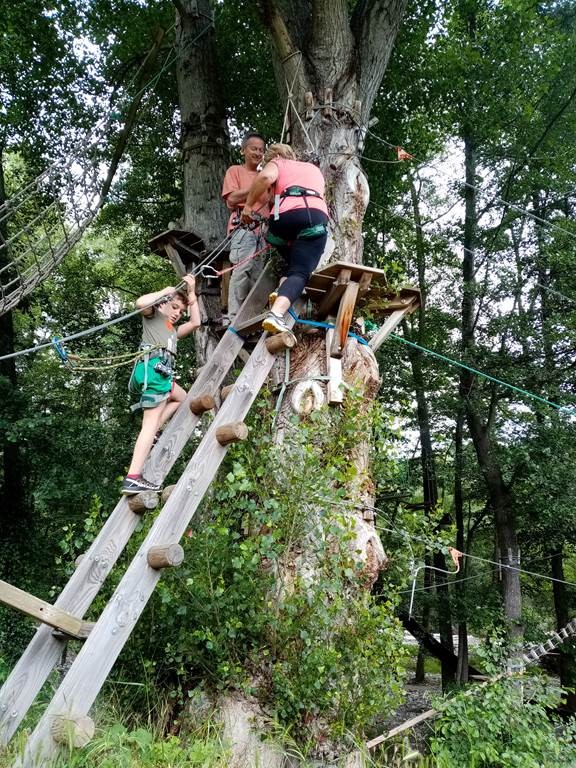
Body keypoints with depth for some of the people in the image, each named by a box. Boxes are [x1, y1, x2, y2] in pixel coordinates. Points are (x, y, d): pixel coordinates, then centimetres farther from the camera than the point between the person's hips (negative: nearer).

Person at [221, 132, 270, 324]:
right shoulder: (235, 171, 15)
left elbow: (270, 204, 25)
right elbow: (232, 199, 1)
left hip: (263, 227, 5)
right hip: (243, 224, -5)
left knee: (258, 273, -7)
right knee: (242, 268, -23)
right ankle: (233, 316, -26)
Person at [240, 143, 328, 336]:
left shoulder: (277, 163, 25)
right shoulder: (314, 168, 39)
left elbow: (266, 176, 1)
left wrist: (248, 205, 6)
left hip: (285, 215, 0)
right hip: (316, 216, 1)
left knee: (292, 261, 26)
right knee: (300, 273, -14)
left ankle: (281, 290, 0)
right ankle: (276, 313, -36)